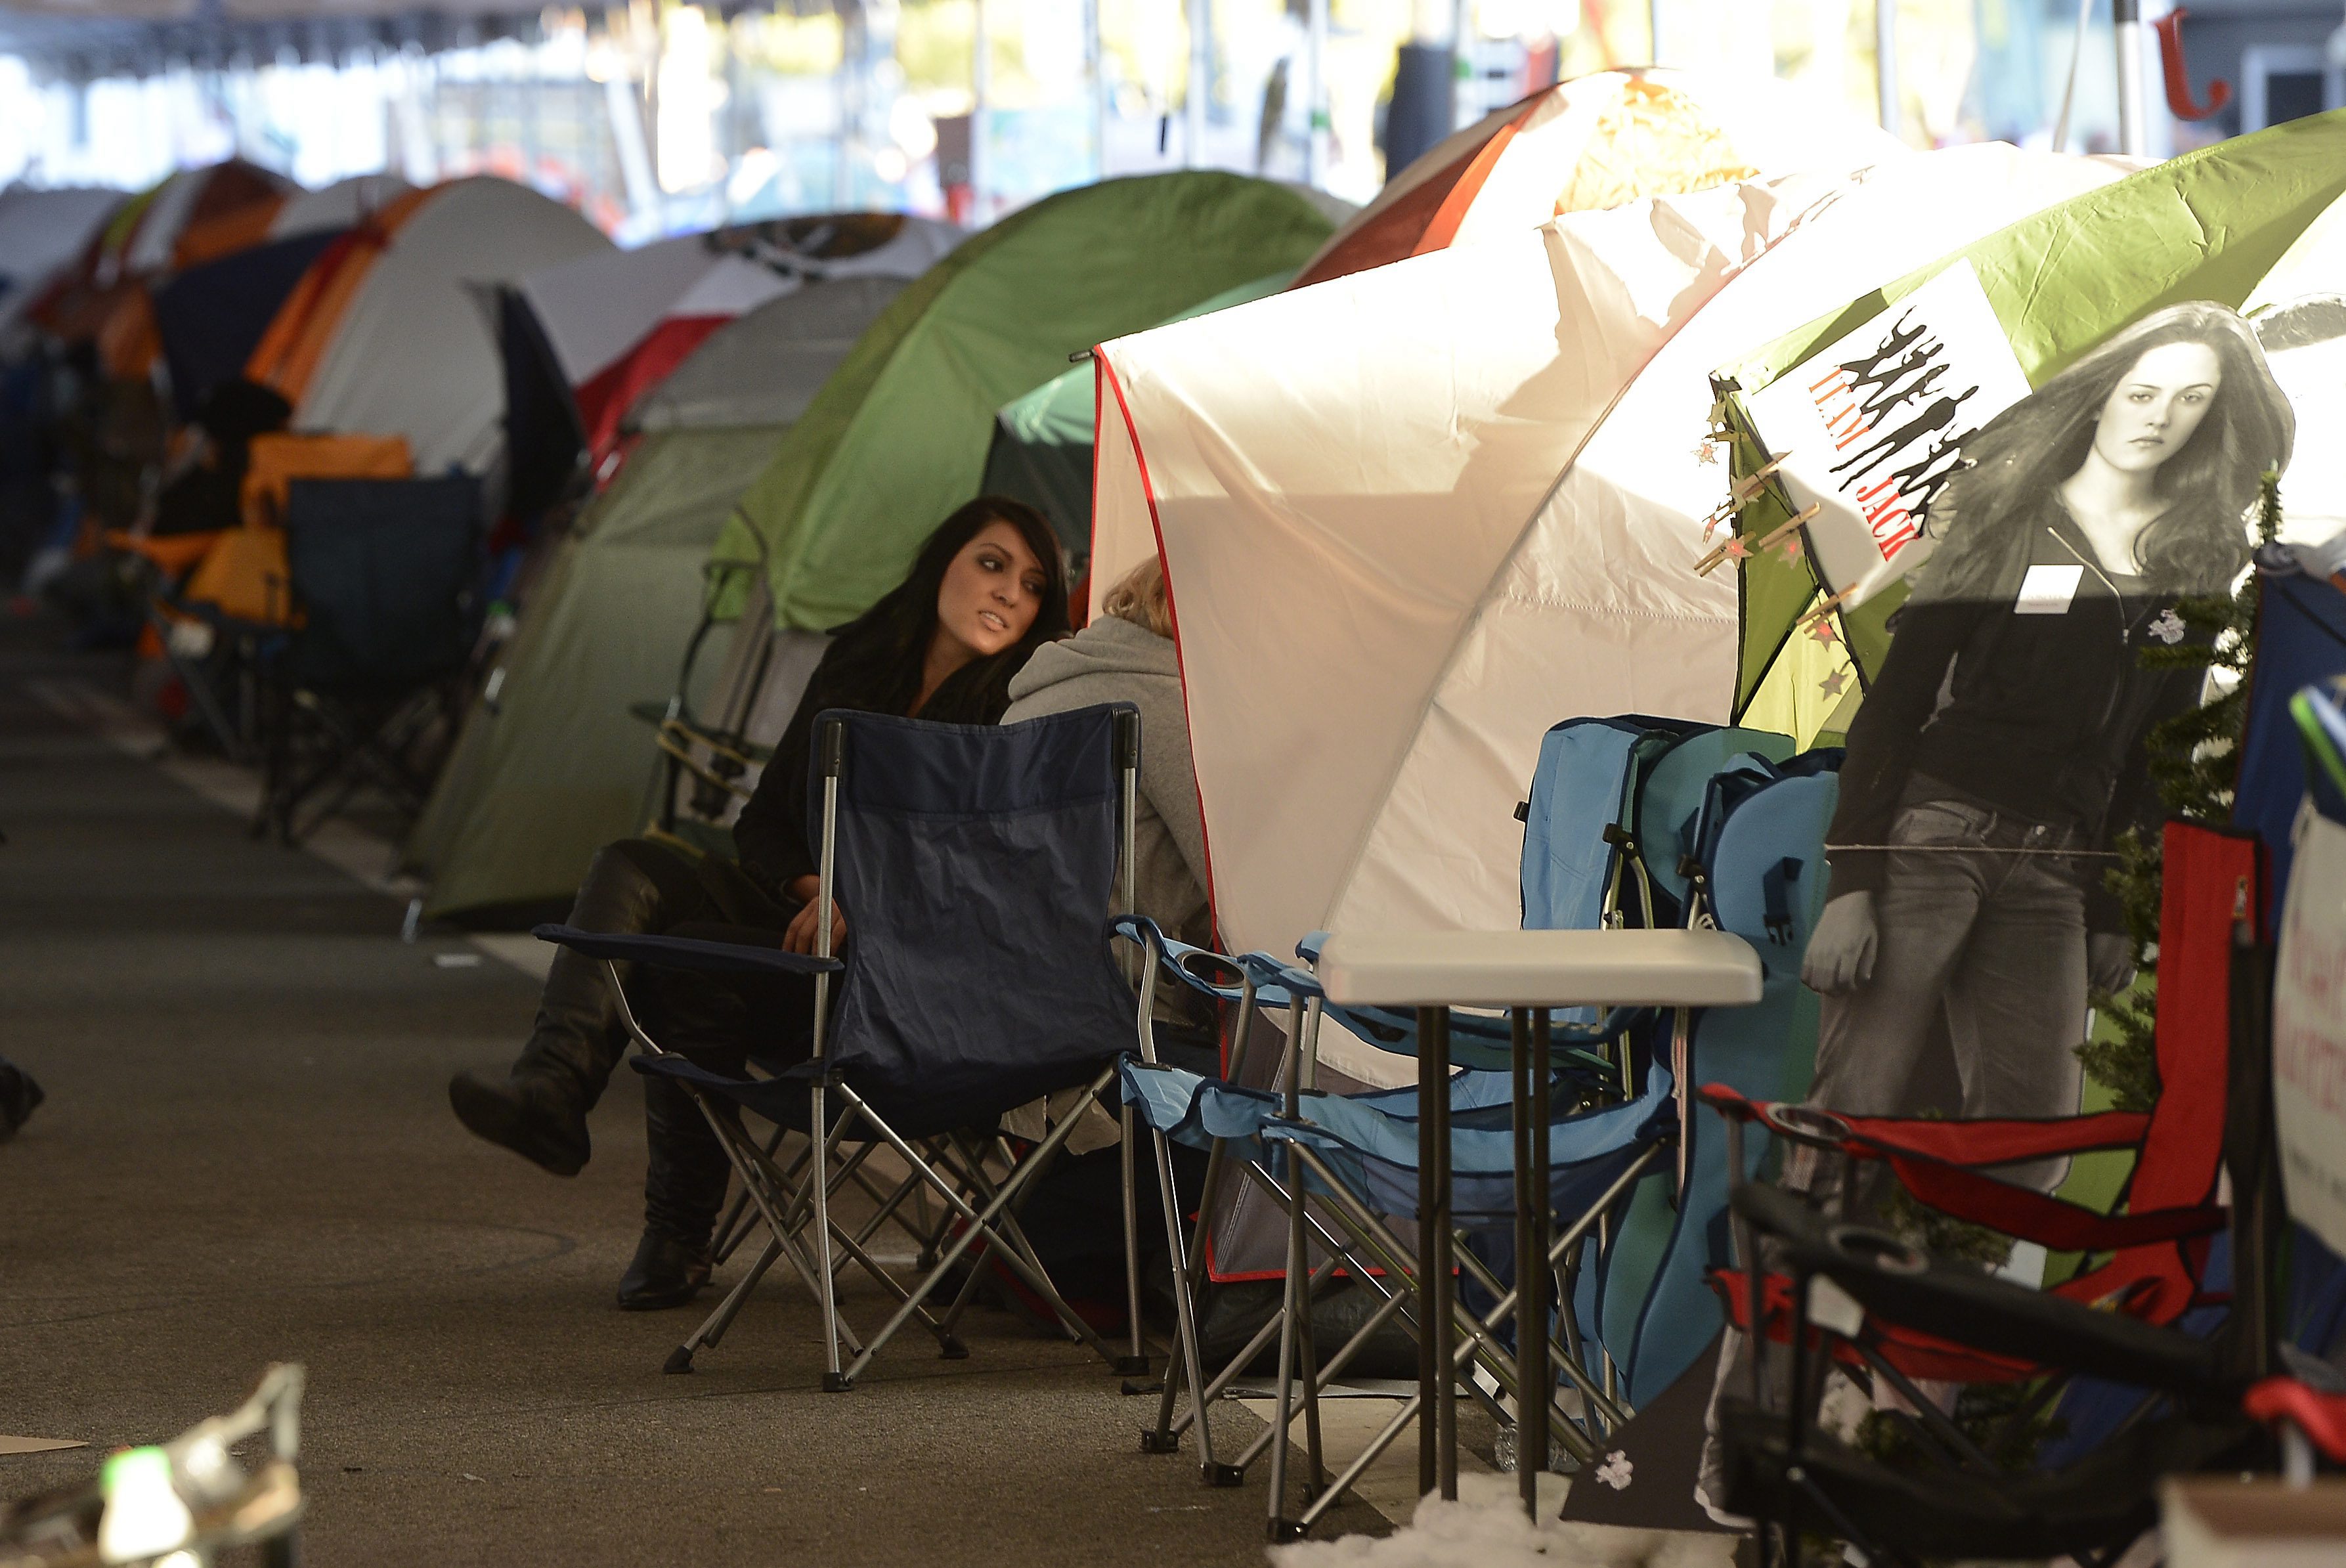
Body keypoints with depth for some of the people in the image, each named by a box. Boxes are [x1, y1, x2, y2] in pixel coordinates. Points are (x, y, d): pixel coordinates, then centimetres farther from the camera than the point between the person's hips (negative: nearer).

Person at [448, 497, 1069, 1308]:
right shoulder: (856, 664, 9)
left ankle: (681, 1236, -17)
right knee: (632, 870, -19)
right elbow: (765, 822, 13)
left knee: (690, 962, -29)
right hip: (803, 913, 6)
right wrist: (813, 890, -8)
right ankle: (550, 1090, -37)